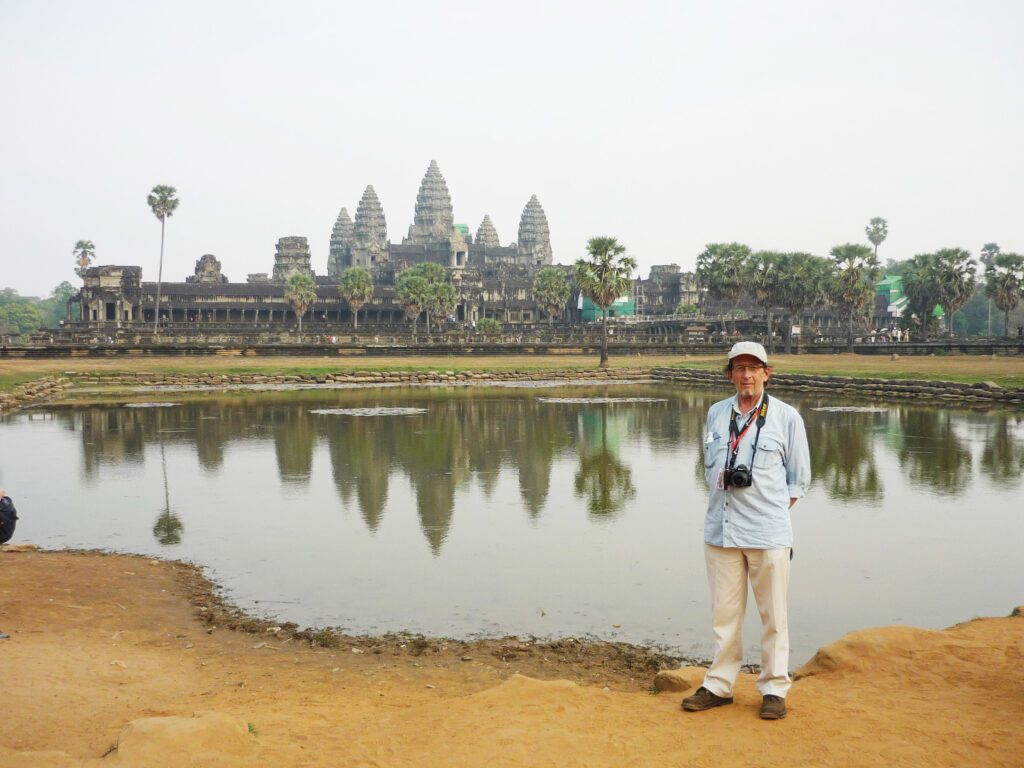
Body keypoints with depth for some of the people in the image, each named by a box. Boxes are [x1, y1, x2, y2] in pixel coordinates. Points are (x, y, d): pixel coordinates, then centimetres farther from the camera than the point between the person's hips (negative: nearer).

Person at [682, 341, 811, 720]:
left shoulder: (787, 416, 1)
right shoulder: (716, 413, 11)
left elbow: (799, 477, 6)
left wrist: (774, 513, 1)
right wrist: (722, 487, 5)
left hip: (768, 534, -3)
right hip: (720, 529, 3)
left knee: (773, 615, 4)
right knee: (723, 612, 9)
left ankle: (774, 689, 16)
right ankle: (719, 685, 20)